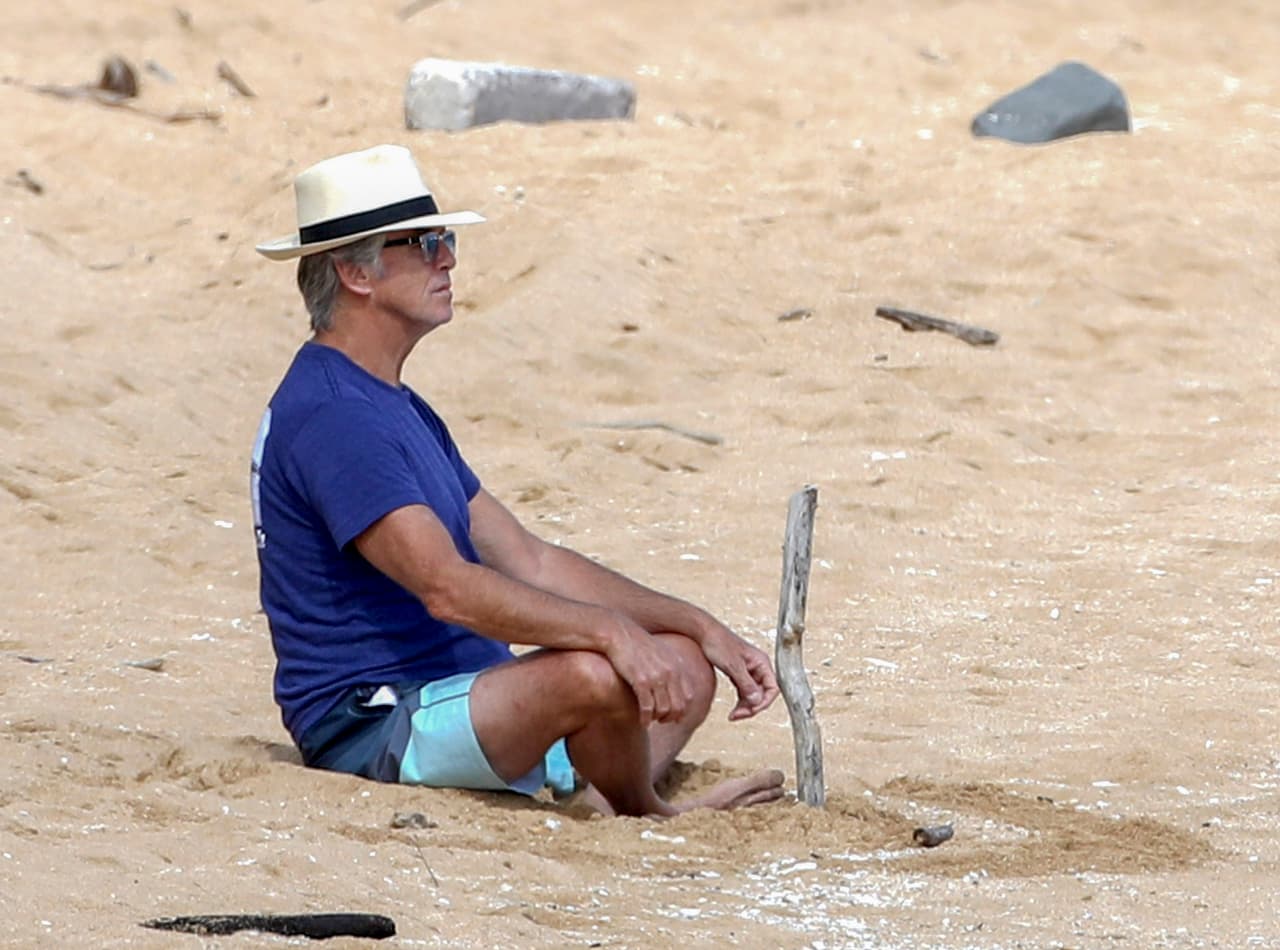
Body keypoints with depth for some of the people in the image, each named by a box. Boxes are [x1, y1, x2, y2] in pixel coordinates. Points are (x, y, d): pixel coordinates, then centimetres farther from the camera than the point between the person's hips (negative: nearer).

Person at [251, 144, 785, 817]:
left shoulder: (399, 409, 19)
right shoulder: (330, 416, -16)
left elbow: (530, 564, 18)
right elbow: (447, 587, -27)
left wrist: (701, 629, 10)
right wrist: (611, 631, -34)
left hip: (460, 695, 11)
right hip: (373, 729, -11)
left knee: (684, 667, 13)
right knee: (596, 673, -32)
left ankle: (600, 806, -14)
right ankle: (639, 818, -2)